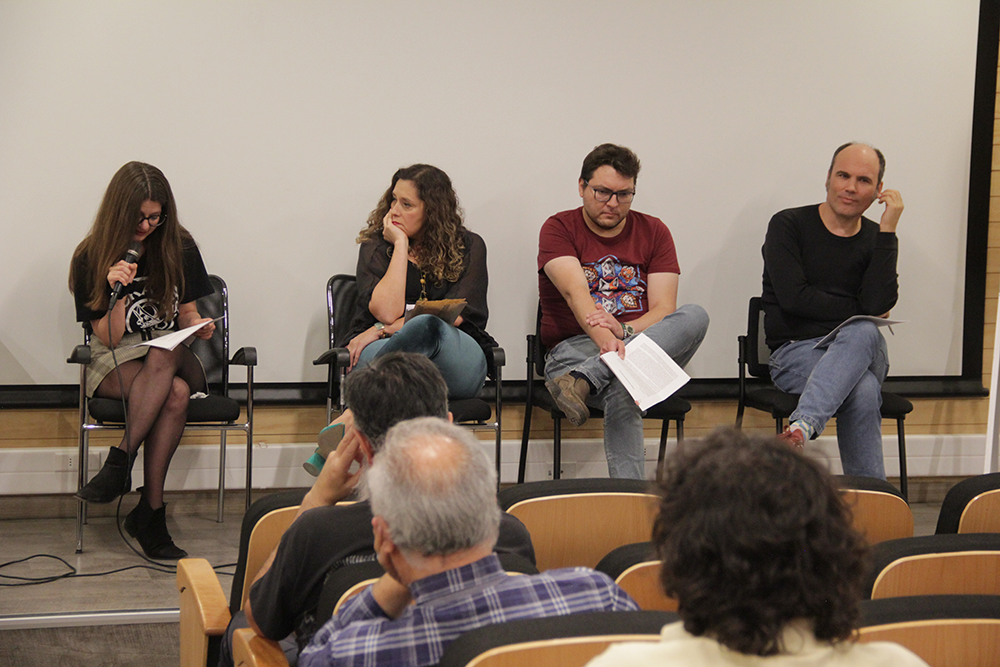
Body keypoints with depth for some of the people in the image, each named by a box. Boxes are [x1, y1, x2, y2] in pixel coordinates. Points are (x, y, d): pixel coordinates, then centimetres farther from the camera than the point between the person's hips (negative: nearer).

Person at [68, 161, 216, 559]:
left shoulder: (179, 249, 3)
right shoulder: (91, 258, -3)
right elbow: (108, 338, -4)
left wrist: (197, 326, -12)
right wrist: (120, 293, -22)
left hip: (176, 358, 2)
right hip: (115, 364, -2)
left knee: (163, 355, -37)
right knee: (175, 393, -35)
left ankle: (120, 463, -33)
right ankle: (152, 510, -34)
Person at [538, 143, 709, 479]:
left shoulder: (653, 231, 11)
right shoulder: (559, 228, 3)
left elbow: (663, 310, -1)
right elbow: (575, 291, -17)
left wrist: (622, 331, -24)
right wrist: (604, 339, -37)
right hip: (576, 347, -3)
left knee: (695, 316, -29)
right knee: (622, 391, -39)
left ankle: (582, 380, -41)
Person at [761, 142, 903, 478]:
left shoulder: (876, 240, 11)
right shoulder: (788, 225, 3)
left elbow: (878, 305, -9)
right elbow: (793, 298, -10)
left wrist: (887, 228, -8)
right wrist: (859, 311, -3)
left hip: (860, 350, 3)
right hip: (795, 351, -2)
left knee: (864, 333, -39)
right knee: (863, 391, -37)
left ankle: (803, 425, -59)